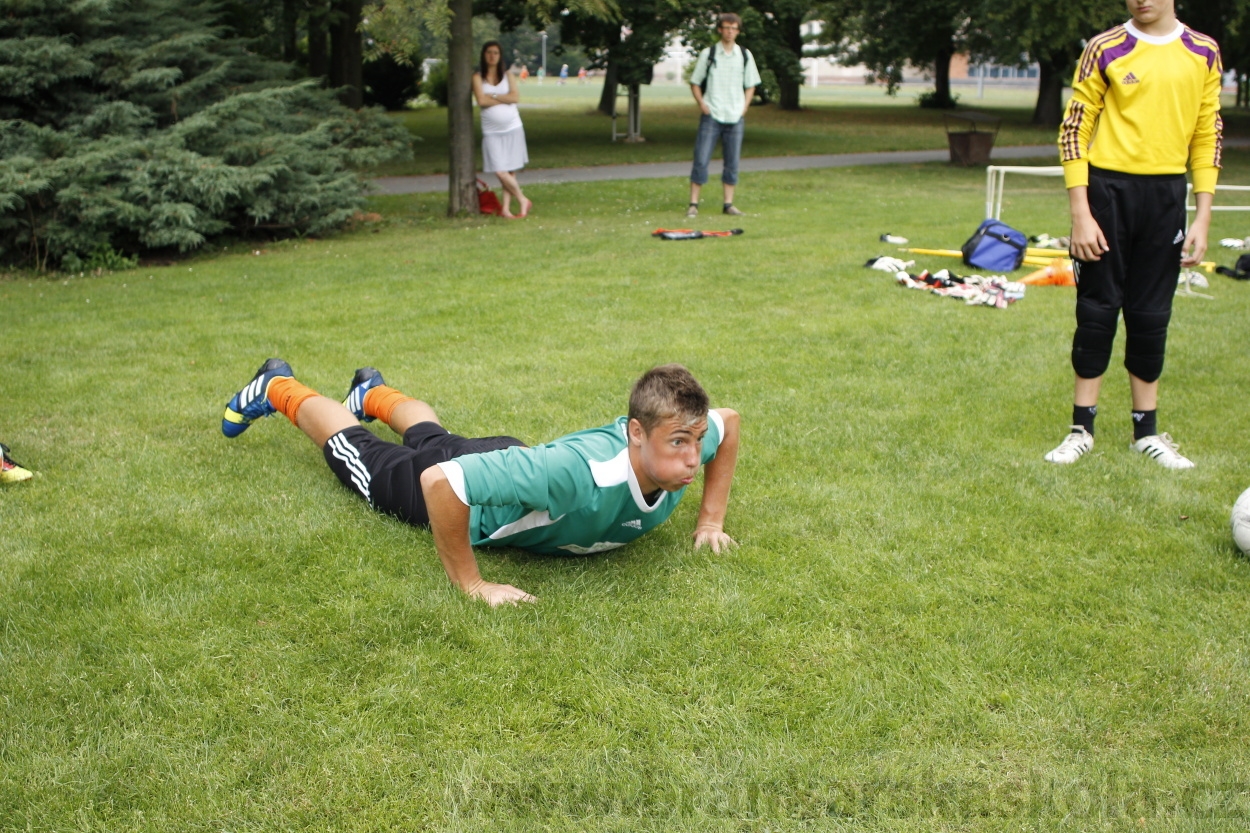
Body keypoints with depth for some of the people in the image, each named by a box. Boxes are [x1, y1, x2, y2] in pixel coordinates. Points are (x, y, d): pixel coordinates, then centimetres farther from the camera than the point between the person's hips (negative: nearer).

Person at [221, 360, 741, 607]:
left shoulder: (678, 446, -32)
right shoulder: (578, 472, -53)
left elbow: (728, 421, -6)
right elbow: (440, 482, -53)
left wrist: (712, 519, -9)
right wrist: (470, 585, -44)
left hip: (504, 456, 6)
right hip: (450, 481, -5)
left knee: (432, 436, 39)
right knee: (355, 450, 25)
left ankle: (372, 392, 70)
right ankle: (277, 388, 52)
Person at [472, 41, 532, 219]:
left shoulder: (508, 76, 7)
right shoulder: (478, 78, 3)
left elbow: (515, 97, -9)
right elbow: (481, 100, -13)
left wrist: (493, 96, -10)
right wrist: (504, 99, -7)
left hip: (513, 129, 1)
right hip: (492, 131, -1)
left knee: (511, 170, 0)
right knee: (500, 171, -10)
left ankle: (506, 208, 7)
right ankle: (523, 201, 6)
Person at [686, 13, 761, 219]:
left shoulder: (745, 55, 8)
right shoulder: (708, 54, 3)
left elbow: (751, 85, 14)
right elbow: (695, 82, 8)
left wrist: (744, 107, 1)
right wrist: (701, 103, -6)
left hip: (735, 117, 2)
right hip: (711, 116, -2)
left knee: (732, 163, 5)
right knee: (701, 160, -6)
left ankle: (729, 203, 12)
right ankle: (693, 203, -2)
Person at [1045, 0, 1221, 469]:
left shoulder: (1203, 53, 6)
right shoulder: (1105, 50, -2)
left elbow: (1208, 136, 9)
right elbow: (1074, 131, -3)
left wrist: (1202, 219, 3)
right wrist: (1080, 214, -10)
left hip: (1166, 195, 2)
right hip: (1108, 189, -2)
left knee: (1151, 317, 7)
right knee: (1097, 312, 1)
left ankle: (1147, 432, 18)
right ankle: (1082, 429, 12)